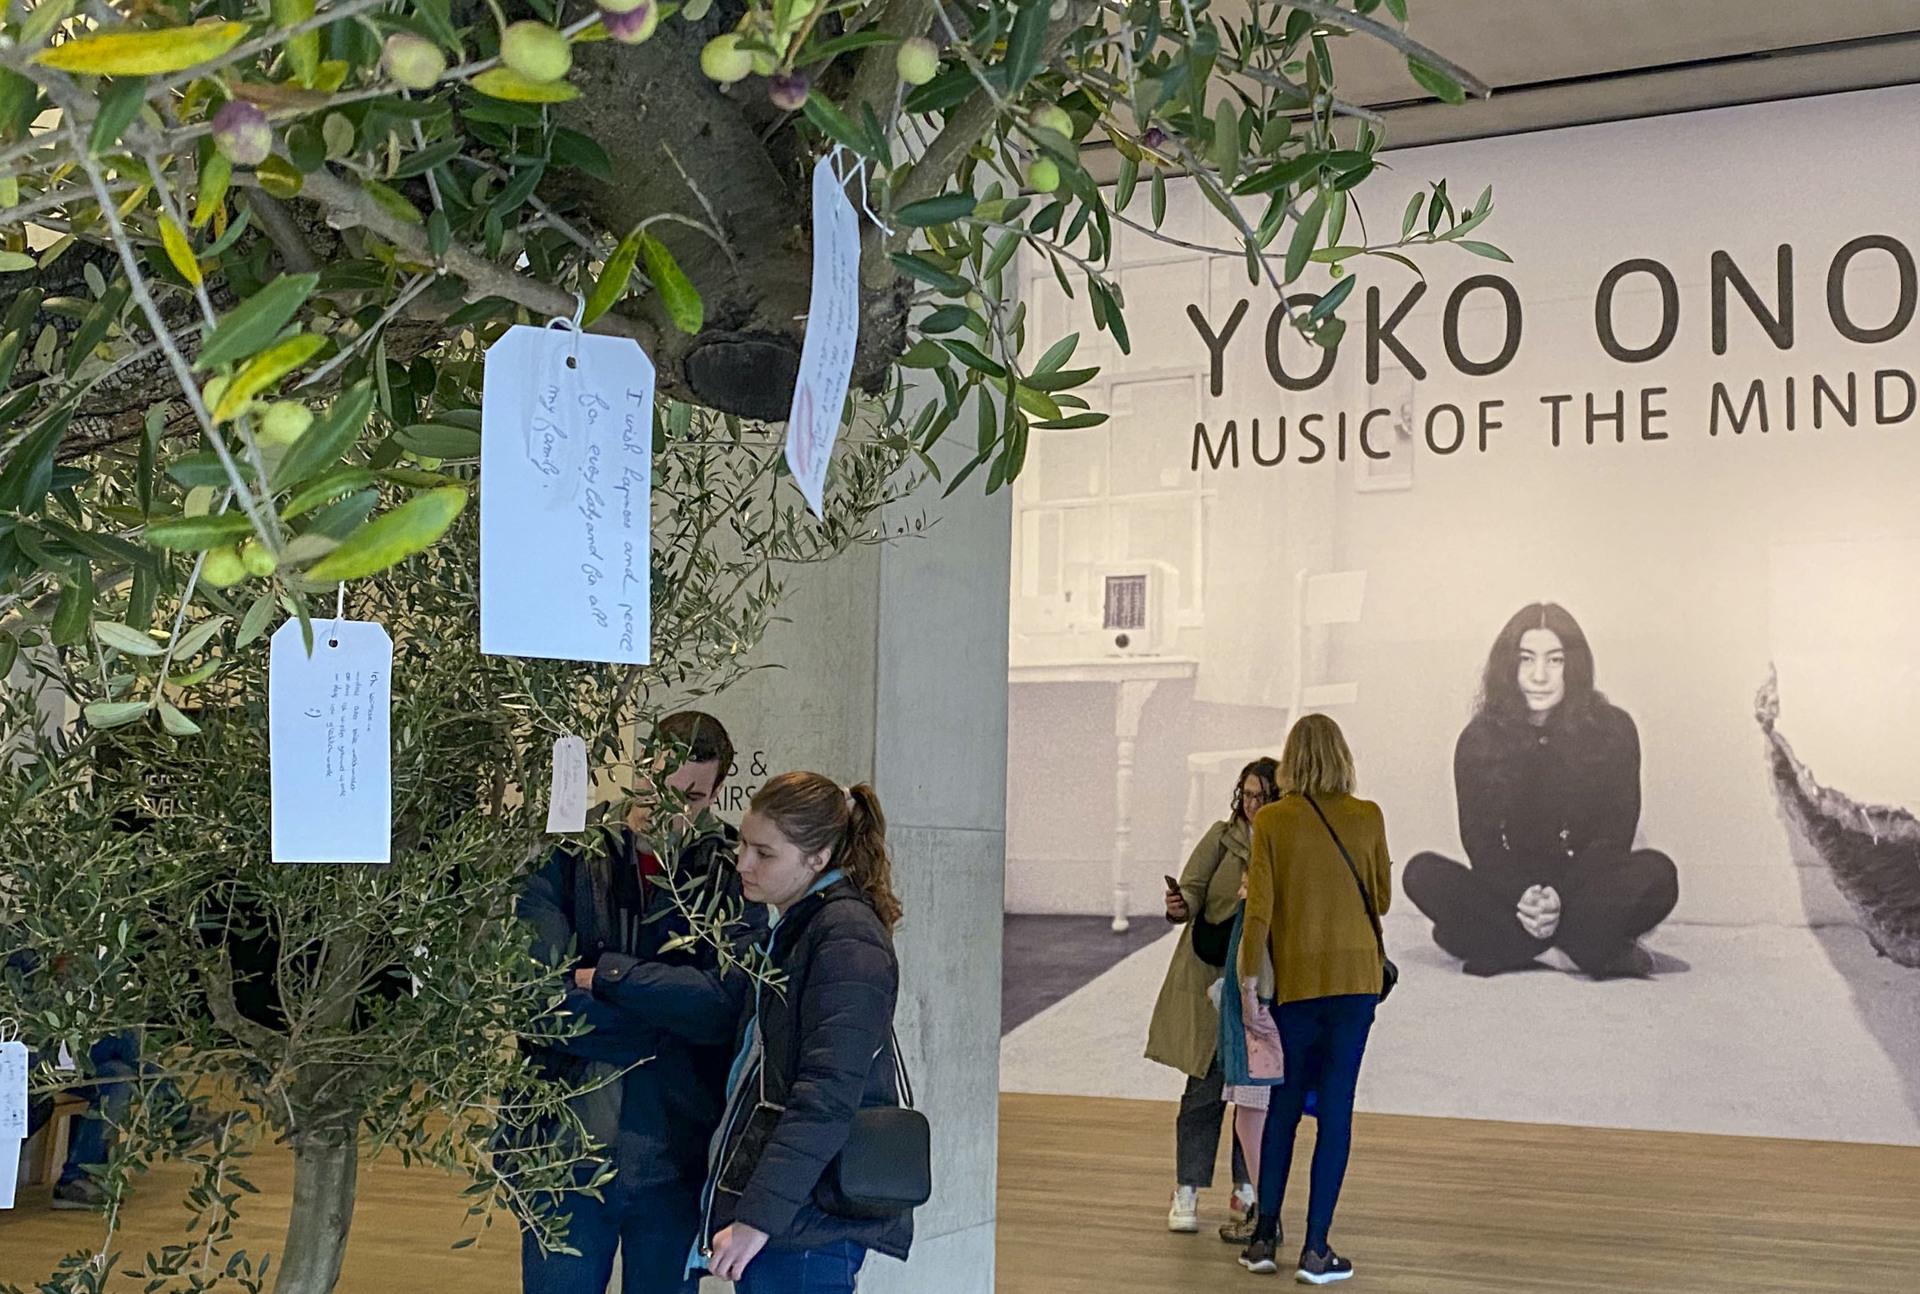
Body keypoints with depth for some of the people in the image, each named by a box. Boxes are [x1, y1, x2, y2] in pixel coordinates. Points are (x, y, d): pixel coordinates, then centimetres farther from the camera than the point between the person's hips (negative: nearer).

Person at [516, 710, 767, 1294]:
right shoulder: (571, 861, -2)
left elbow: (725, 999, -16)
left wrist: (604, 975, -15)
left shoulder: (736, 879, -1)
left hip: (676, 1157, 1)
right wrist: (671, 1012, -14)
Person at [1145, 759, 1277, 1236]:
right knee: (1205, 1086, -3)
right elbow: (1192, 888, -6)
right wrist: (1179, 907, -27)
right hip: (1211, 976, -2)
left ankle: (1246, 1190, 18)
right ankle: (1186, 1192, 5)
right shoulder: (1222, 836, 1)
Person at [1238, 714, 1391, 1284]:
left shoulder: (1270, 821, -4)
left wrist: (1249, 977, -2)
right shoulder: (1367, 818, -1)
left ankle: (1265, 1237, 14)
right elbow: (1382, 898, 9)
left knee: (1285, 1103, 13)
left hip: (1296, 975, 0)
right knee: (1335, 1107, 1)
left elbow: (1258, 907, -8)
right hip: (1356, 972, 0)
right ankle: (1316, 1248, 1)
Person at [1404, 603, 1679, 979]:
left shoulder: (1613, 730, -5)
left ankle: (1504, 948, -28)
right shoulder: (1479, 739, -3)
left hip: (1585, 889, -1)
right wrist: (1520, 897, -26)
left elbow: (1614, 835, -8)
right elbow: (1479, 840, -6)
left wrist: (1561, 897, -24)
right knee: (1422, 873, -24)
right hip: (1508, 890, 2)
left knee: (1656, 873, -30)